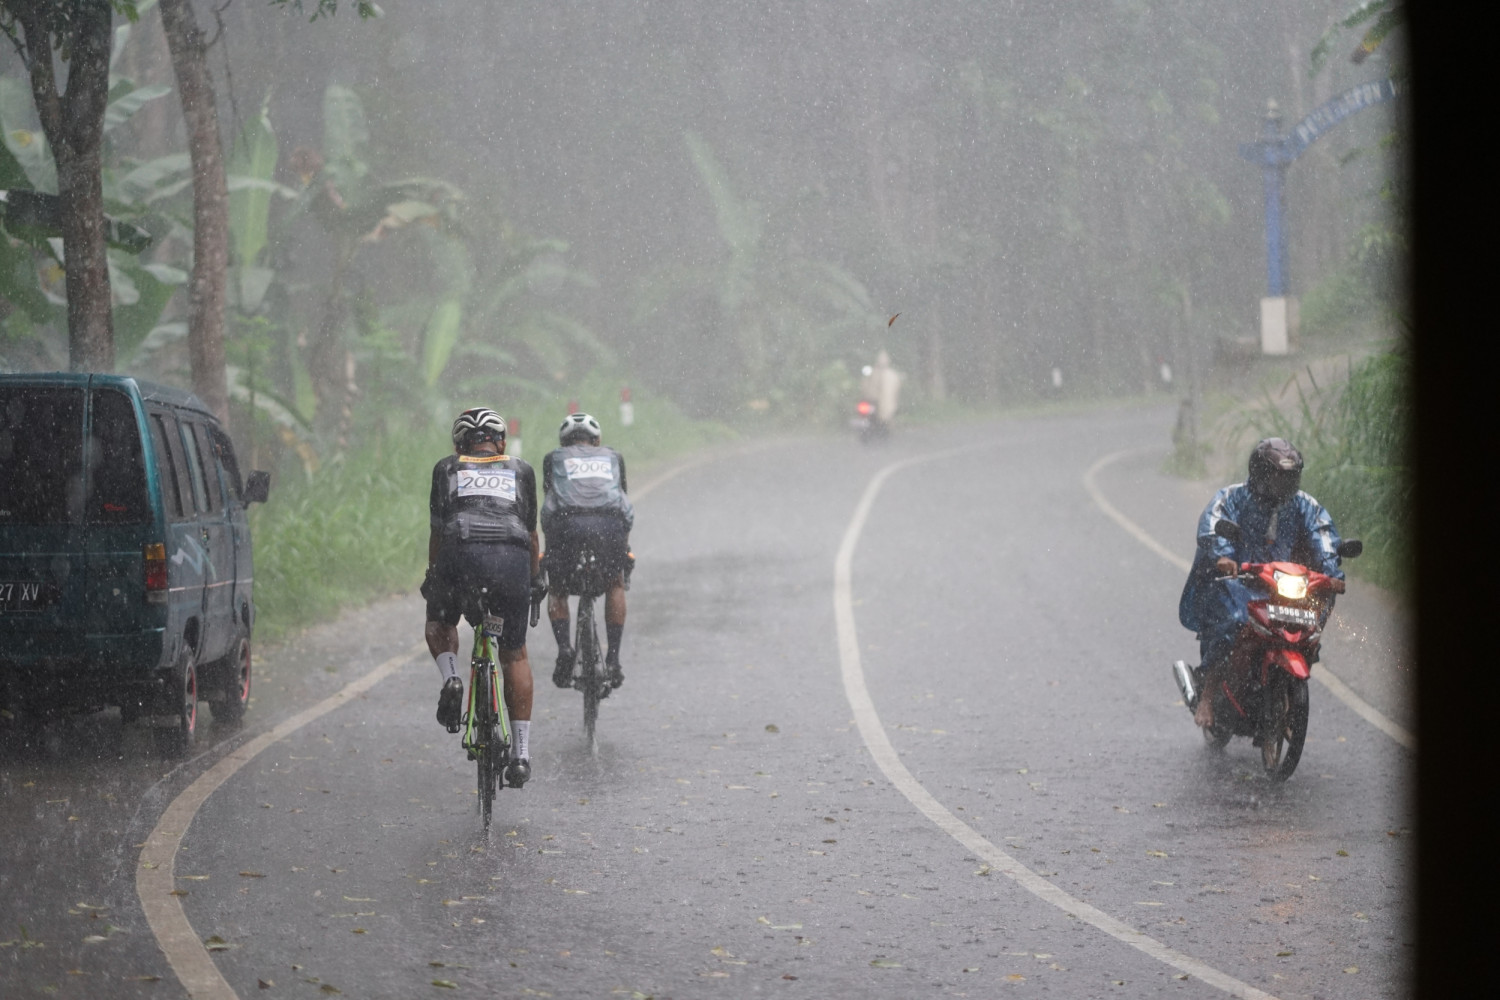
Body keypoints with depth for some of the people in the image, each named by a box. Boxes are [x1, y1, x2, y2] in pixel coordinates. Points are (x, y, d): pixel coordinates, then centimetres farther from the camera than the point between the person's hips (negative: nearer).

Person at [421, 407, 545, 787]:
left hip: (463, 555, -1)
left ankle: (450, 679, 0)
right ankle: (521, 752, 11)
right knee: (514, 655, 17)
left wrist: (432, 576, 38)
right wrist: (536, 578, 46)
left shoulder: (447, 469, 23)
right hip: (513, 560, 1)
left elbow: (437, 530, 25)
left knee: (439, 623, 30)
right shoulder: (521, 472, 26)